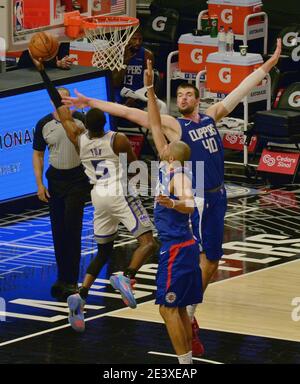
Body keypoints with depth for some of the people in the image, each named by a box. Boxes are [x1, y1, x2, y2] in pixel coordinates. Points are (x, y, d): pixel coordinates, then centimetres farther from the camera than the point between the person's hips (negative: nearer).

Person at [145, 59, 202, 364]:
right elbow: (155, 126, 14)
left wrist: (172, 204, -53)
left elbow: (190, 206, -33)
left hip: (177, 248, -9)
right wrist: (149, 90, 12)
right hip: (178, 246, 9)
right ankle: (188, 361, 15)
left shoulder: (179, 176, -14)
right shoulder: (167, 168, 9)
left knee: (168, 308, -8)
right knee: (178, 309, 12)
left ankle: (185, 363, -8)